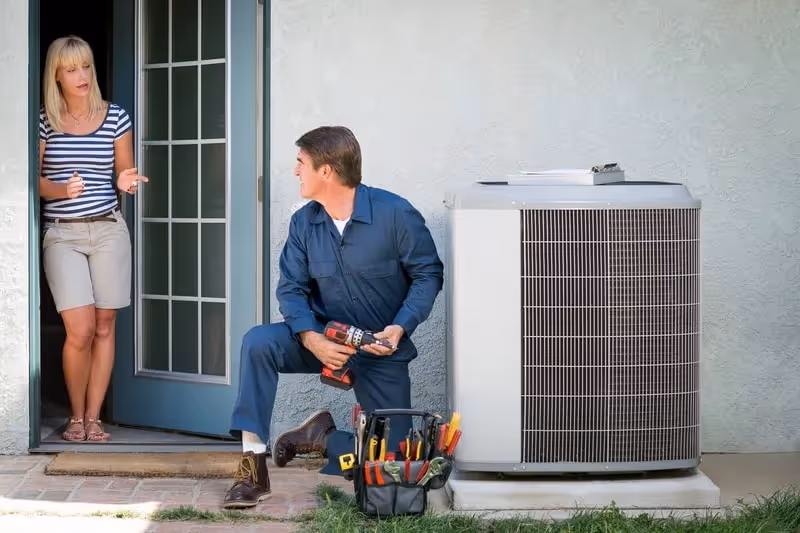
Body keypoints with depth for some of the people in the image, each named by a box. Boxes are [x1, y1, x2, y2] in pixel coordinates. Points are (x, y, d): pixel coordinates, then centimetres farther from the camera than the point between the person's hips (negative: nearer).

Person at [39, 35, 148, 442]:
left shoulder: (115, 117, 3)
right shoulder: (44, 121, 0)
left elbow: (124, 174, 11)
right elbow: (34, 181, 3)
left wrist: (126, 182, -12)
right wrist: (61, 190, -17)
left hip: (108, 230, 2)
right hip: (62, 235, -2)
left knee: (104, 326, 2)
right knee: (80, 330, -10)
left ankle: (93, 418, 11)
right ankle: (76, 417, 8)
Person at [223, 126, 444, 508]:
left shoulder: (395, 214, -16)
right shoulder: (304, 223, -2)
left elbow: (428, 274, -11)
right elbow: (291, 288, -4)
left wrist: (400, 328, -24)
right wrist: (312, 339, -23)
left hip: (381, 348, -2)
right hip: (323, 337, 2)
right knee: (258, 343, -27)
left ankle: (322, 438, 19)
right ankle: (253, 466, -24)